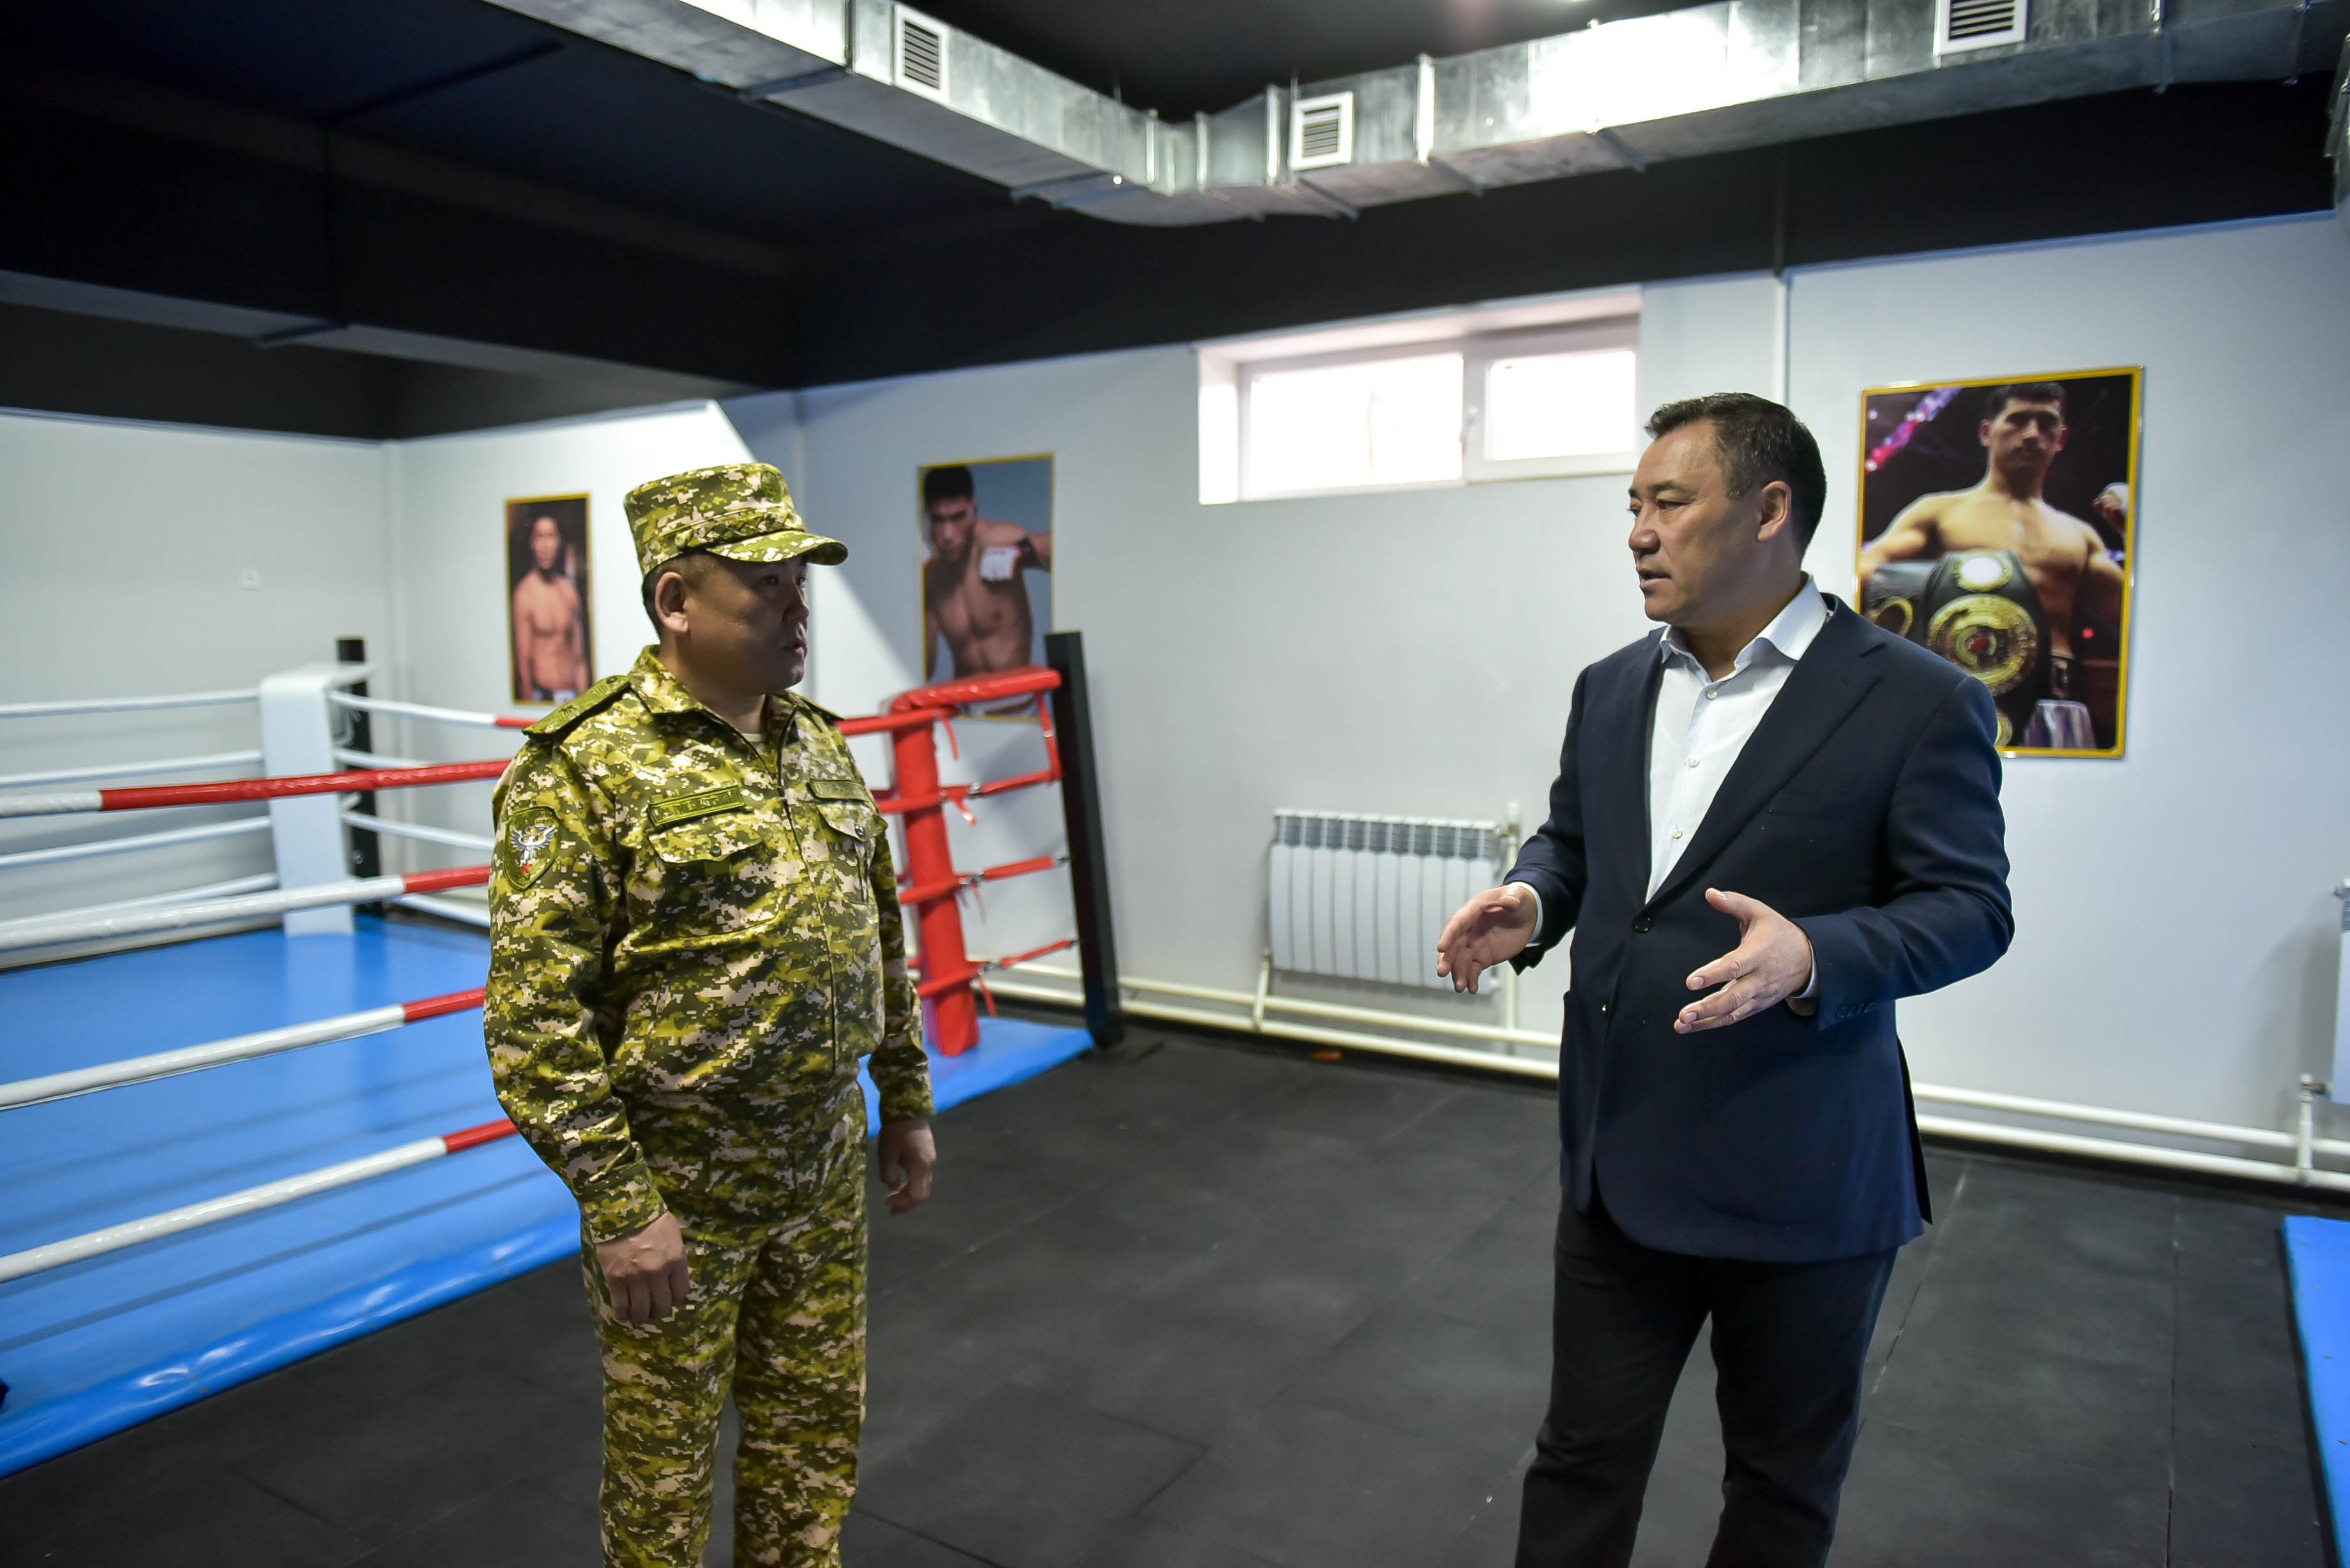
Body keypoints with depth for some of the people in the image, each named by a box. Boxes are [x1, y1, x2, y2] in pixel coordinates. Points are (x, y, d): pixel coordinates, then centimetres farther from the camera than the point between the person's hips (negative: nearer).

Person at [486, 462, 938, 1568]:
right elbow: (535, 1016, -19)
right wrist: (617, 1207, -20)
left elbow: (880, 937, 12)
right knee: (665, 1457, 14)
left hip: (824, 1168, 6)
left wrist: (907, 1102, 12)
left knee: (816, 1430, 20)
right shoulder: (585, 768, -16)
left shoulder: (820, 747, 5)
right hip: (674, 1186, -6)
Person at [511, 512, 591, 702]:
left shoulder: (570, 590, 8)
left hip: (571, 694, 5)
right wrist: (529, 700, -13)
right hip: (540, 694, -5)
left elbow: (579, 659, 11)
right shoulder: (524, 592, -8)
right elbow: (523, 662, -9)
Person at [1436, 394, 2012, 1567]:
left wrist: (1812, 956, -30)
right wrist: (1528, 901, -5)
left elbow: (1969, 906, -12)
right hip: (1620, 1158, 5)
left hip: (1803, 1182, -4)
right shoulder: (1611, 688, 7)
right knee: (1584, 1453, 17)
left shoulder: (1916, 701, -12)